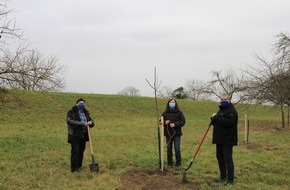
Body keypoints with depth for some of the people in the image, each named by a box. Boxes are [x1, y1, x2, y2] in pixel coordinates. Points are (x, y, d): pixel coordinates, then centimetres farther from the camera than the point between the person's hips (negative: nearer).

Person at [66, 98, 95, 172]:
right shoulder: (71, 112, -4)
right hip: (74, 135, -6)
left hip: (83, 135, 6)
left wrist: (90, 122, -12)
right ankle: (74, 168, -1)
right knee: (75, 151, -6)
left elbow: (91, 120, 15)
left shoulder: (85, 112, 15)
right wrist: (82, 123, -25)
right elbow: (69, 121, -19)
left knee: (81, 151, 9)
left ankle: (79, 166, 20)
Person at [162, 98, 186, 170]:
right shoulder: (165, 113, 3)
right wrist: (164, 123, -14)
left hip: (176, 134, -2)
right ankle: (170, 164, 21)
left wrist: (175, 124, -20)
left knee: (177, 149, -5)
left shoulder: (179, 112, -1)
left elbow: (183, 121, -6)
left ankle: (178, 164, 9)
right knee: (169, 149, 9)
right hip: (168, 134, 2)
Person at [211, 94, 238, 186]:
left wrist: (216, 117, -19)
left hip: (227, 140, -9)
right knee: (220, 158, 14)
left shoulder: (232, 110, -11)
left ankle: (230, 179, 1)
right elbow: (215, 123, 19)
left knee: (228, 159, -6)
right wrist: (213, 118, -3)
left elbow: (228, 122, -27)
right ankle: (223, 176, 26)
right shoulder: (221, 110, 18)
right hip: (219, 139, 9)